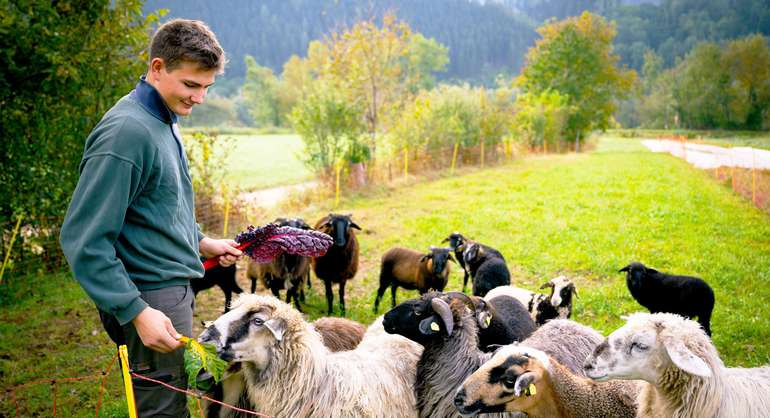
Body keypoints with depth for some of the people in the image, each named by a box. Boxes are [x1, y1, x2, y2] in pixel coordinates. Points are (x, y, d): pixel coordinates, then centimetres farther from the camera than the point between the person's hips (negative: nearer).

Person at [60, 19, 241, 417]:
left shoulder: (163, 121, 9)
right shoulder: (127, 131, -20)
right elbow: (84, 240, -22)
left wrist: (201, 242, 17)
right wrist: (136, 312, -23)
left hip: (175, 289, 9)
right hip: (151, 298, -9)